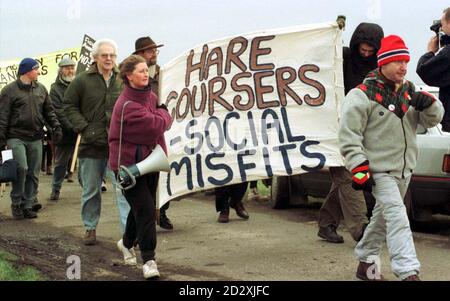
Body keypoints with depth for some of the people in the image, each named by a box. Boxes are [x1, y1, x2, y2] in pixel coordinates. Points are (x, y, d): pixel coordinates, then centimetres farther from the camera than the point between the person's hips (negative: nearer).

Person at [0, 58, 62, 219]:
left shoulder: (41, 89, 12)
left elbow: (48, 111, 17)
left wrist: (56, 127, 2)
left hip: (36, 139, 5)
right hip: (16, 137, -5)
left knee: (33, 173, 5)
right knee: (21, 168, -17)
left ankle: (28, 204, 14)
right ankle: (16, 203, -1)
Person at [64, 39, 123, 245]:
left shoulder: (123, 81, 4)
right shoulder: (83, 80, -1)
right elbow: (69, 106, 4)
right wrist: (83, 127, -7)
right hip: (91, 144, 0)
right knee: (90, 190, 9)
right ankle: (90, 228, 21)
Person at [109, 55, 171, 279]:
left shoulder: (150, 96, 7)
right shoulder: (127, 105, -22)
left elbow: (165, 121, 12)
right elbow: (157, 125, -22)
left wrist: (160, 117, -9)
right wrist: (162, 113, -3)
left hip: (149, 160, 8)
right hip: (129, 163, -8)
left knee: (141, 207, 19)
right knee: (146, 210, -12)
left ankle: (127, 243, 43)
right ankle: (148, 260, -5)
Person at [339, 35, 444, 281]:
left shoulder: (409, 91, 9)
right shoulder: (363, 95, -13)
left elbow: (432, 120, 9)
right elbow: (348, 136, -15)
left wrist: (429, 104, -14)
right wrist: (360, 169, -20)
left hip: (404, 169, 8)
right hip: (379, 169, -8)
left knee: (383, 217, 18)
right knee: (397, 216, -19)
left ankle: (365, 261, 34)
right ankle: (408, 273, -24)